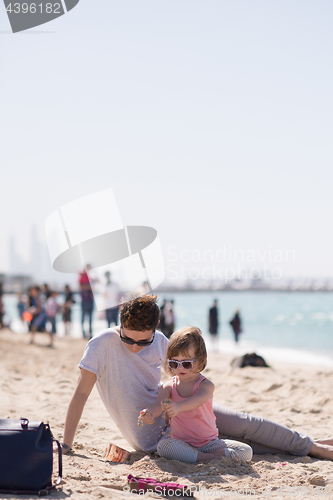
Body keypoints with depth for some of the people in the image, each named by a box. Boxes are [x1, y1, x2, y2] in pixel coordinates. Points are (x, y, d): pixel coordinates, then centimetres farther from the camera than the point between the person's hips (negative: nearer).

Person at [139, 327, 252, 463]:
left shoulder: (206, 385, -9)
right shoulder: (169, 387, 0)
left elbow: (197, 400, -32)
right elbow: (159, 404, -19)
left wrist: (178, 406, -55)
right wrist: (150, 414, -45)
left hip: (209, 442, -1)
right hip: (180, 441, 1)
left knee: (246, 452, -20)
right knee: (163, 446, -36)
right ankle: (206, 458, -30)